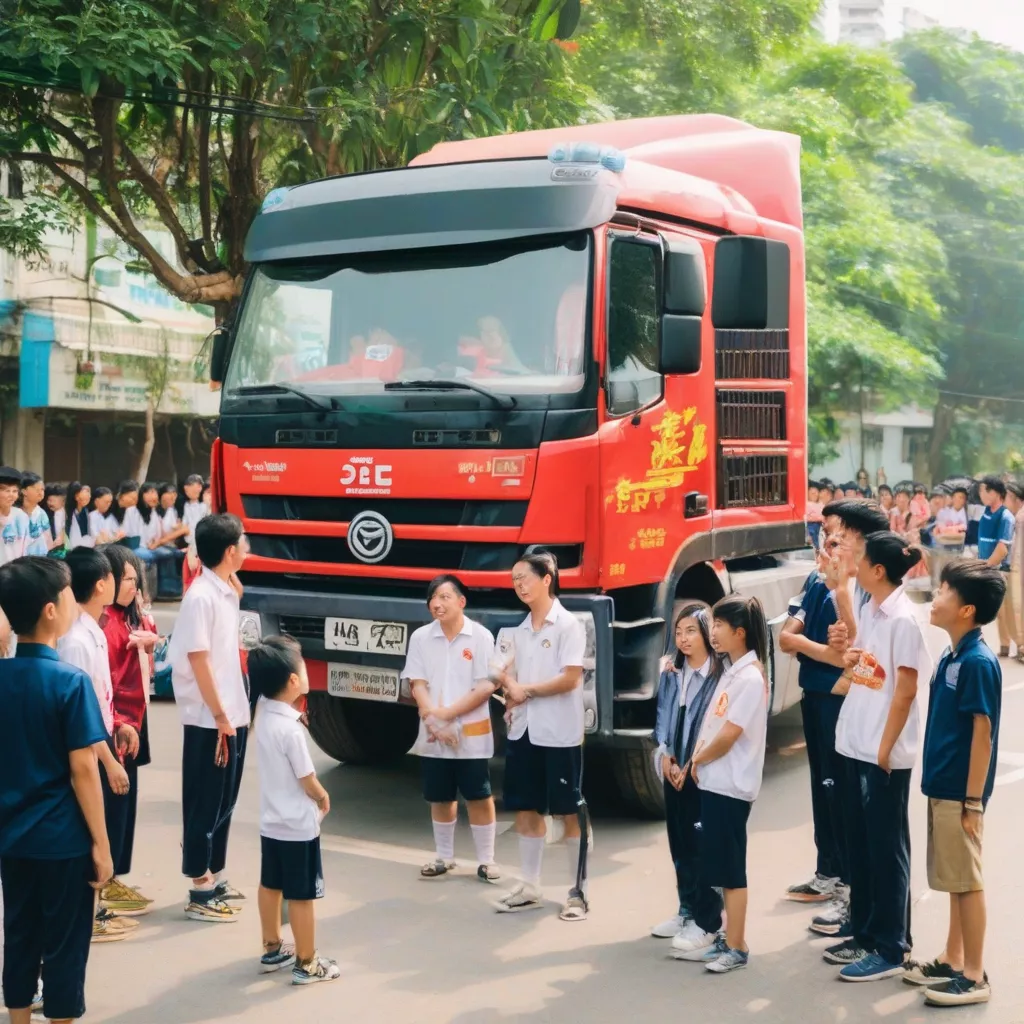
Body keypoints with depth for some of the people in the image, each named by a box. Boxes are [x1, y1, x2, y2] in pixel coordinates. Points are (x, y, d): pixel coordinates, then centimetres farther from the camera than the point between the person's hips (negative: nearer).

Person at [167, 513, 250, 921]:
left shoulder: (227, 593, 10)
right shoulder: (200, 597, -18)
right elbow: (199, 661, -19)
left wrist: (236, 713, 16)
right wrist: (220, 718, -17)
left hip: (233, 716, 9)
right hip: (210, 721, -9)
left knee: (224, 803, 16)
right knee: (205, 805, 1)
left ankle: (216, 881, 27)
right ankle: (200, 893, 10)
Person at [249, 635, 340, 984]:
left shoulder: (262, 713, -4)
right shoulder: (291, 729, -26)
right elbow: (308, 780, -16)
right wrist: (324, 799, 1)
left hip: (271, 821, 8)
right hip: (298, 825, -8)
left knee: (270, 886, 20)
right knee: (301, 896, 3)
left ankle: (272, 950, 34)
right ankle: (307, 964, 13)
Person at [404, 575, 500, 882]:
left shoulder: (481, 636, -7)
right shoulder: (421, 637, 2)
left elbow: (486, 687, -10)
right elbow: (417, 685, 0)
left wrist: (447, 713, -13)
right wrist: (433, 721, -13)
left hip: (472, 733, -3)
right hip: (433, 735, 3)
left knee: (479, 797, 1)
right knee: (440, 798, 12)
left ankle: (486, 860, 12)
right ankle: (443, 857, 26)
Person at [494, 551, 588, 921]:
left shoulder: (568, 625, -9)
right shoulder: (521, 630, 13)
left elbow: (571, 678, -16)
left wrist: (526, 690, -9)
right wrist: (509, 686, -3)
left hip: (560, 734, -7)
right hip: (523, 731, 7)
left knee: (571, 812, 1)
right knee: (526, 809, 10)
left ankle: (579, 892, 9)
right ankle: (529, 887, 19)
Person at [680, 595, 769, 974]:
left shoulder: (750, 677, -16)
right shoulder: (731, 672, 13)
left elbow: (728, 736, -19)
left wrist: (697, 760, -4)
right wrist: (695, 761, 2)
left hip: (731, 785, -9)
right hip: (713, 782, 9)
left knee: (731, 868, -2)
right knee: (719, 867, 13)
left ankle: (737, 948, 5)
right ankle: (726, 939, 21)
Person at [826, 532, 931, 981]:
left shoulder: (903, 619, -16)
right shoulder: (869, 610, 9)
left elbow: (905, 692, -16)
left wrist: (885, 750, -15)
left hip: (884, 752, -8)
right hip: (856, 745, 8)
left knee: (886, 849, 2)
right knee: (859, 844, 16)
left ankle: (890, 949, 12)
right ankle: (865, 933, 29)